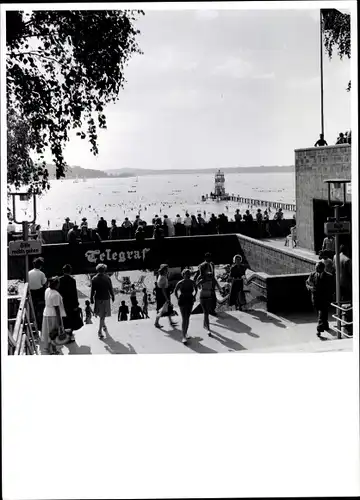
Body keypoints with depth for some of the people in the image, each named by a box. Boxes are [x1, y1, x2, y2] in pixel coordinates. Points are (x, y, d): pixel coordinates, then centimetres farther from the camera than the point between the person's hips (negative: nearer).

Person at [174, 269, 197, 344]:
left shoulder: (192, 282, -5)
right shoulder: (180, 283, -13)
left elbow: (196, 289, 16)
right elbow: (175, 292, 3)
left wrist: (194, 296, 7)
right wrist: (178, 299, -3)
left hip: (190, 301, 4)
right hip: (182, 301, -4)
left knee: (187, 318, 13)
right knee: (184, 319, -9)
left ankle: (186, 333, 29)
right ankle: (183, 337, -9)